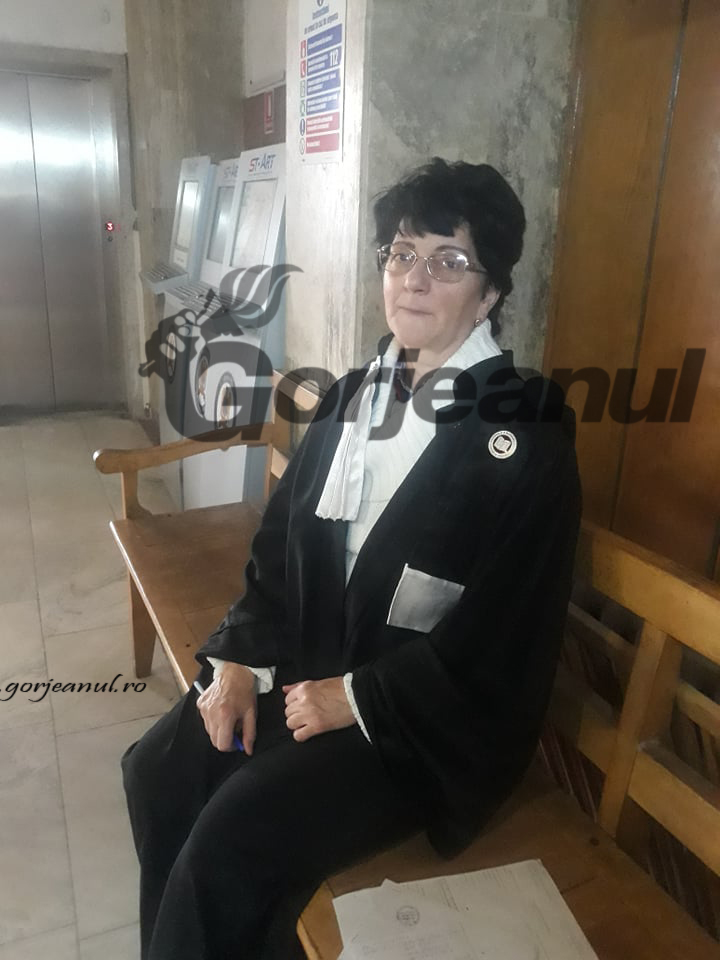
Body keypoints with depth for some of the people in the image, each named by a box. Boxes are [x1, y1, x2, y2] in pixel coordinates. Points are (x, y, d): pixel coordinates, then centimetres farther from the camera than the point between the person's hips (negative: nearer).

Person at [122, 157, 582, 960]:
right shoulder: (356, 396, 6)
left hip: (430, 720, -6)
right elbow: (281, 539, 9)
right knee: (158, 772, -2)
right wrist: (243, 657, -2)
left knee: (233, 838, -18)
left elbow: (498, 641, -17)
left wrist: (357, 699, -16)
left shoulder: (524, 437, -15)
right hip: (308, 671, 7)